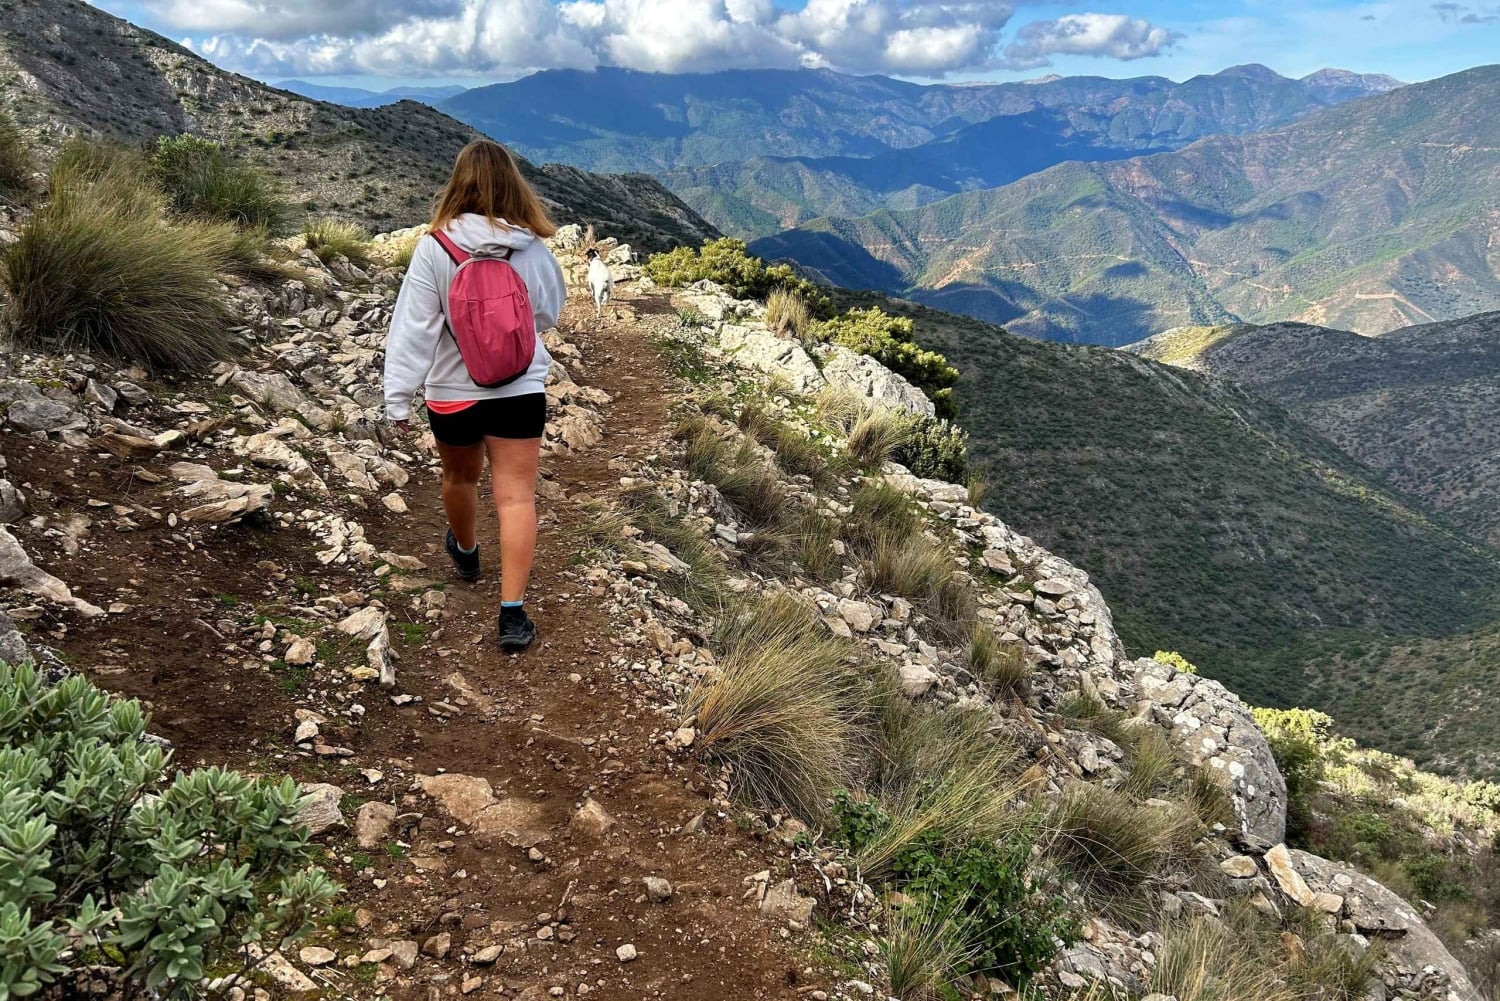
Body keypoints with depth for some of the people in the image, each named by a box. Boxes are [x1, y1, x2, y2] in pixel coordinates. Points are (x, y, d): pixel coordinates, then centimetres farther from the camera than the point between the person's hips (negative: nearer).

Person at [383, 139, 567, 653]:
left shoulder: (435, 248, -14)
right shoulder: (533, 250, -9)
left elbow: (413, 326, -13)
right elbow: (550, 313, 8)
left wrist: (397, 396, -6)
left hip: (452, 394, 1)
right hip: (520, 391, 0)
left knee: (460, 477, 26)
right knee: (517, 497, 0)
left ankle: (465, 552, 52)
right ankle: (513, 612, -4)